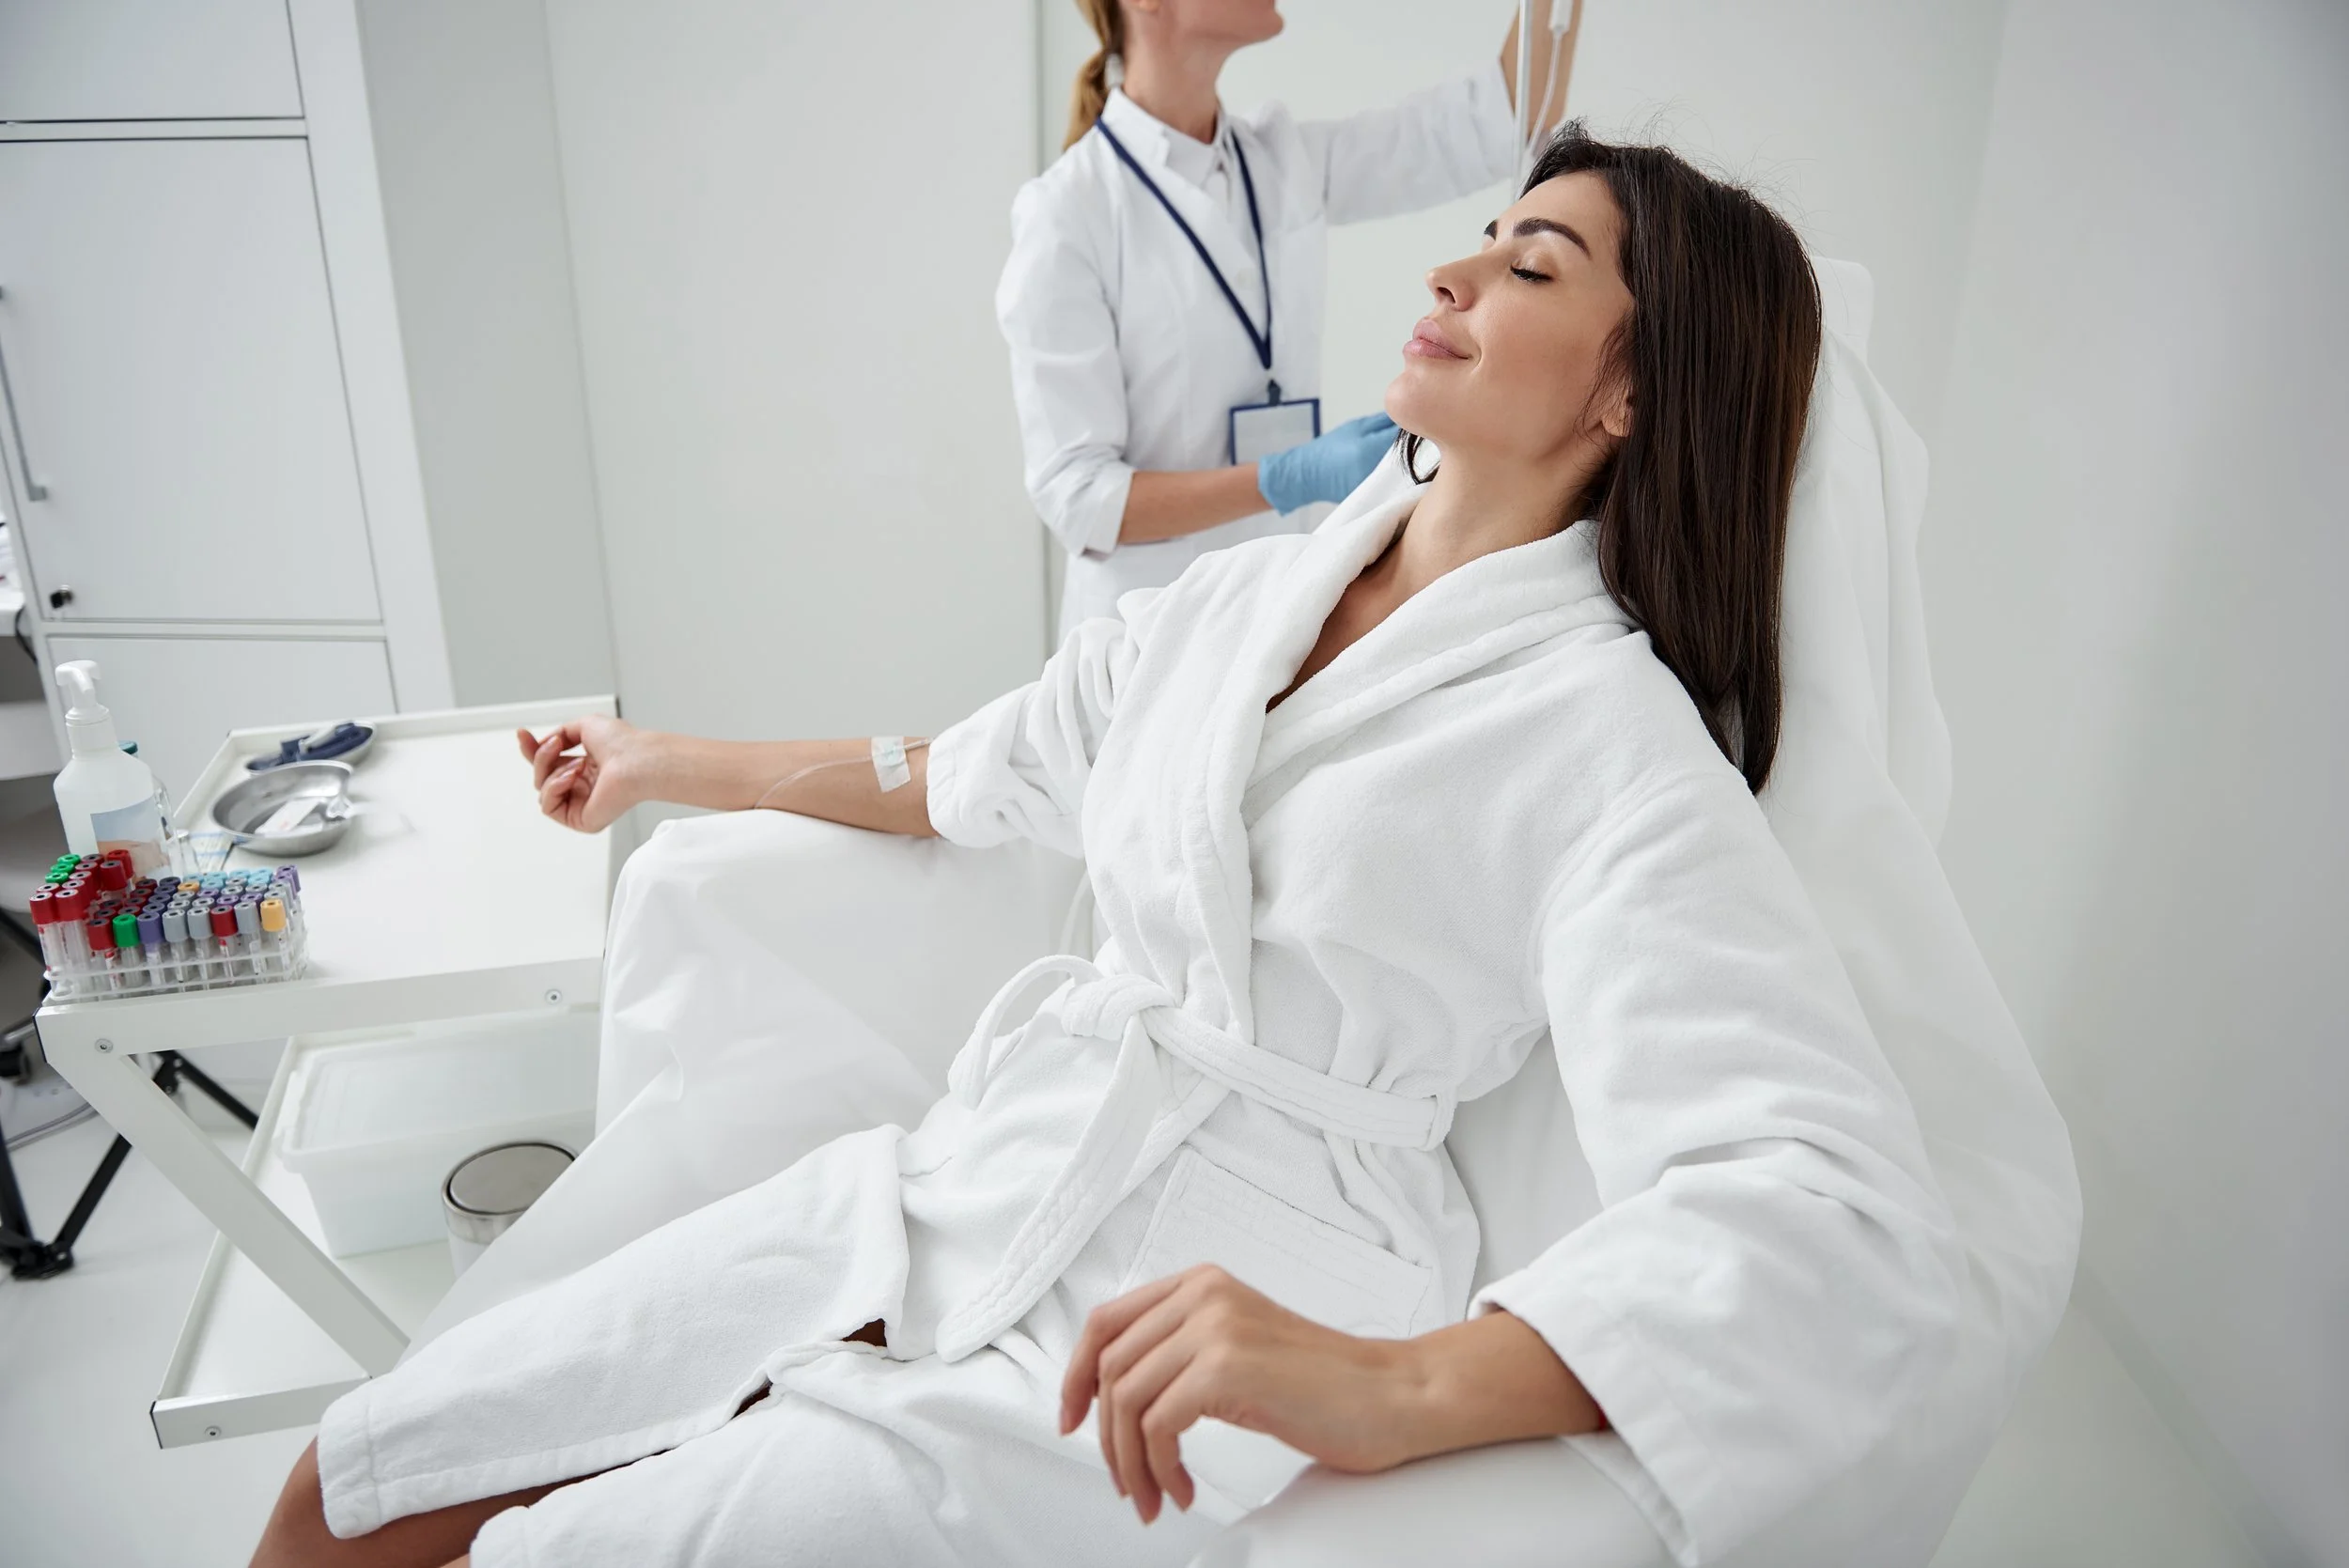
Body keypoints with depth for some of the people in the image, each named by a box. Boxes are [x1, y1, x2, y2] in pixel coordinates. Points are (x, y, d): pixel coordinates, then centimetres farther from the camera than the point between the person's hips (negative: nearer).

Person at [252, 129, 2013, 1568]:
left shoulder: (1607, 738, -14)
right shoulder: (1252, 591, 7)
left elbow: (1852, 1227, -24)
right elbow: (978, 769, 22)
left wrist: (1387, 1387, -37)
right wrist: (678, 763, 33)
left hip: (1165, 1352, -5)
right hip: (956, 1188, 6)